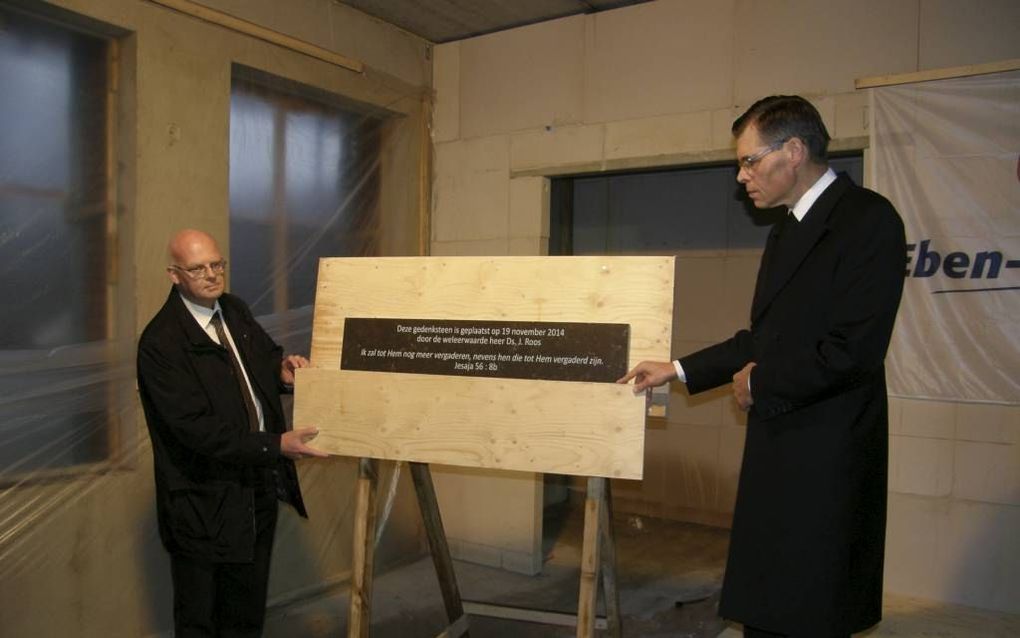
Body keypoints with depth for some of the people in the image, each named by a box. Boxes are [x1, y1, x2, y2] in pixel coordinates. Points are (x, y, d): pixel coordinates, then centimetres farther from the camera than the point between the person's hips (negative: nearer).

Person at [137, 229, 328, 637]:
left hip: (259, 484, 7)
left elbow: (265, 356, 18)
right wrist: (276, 445, -29)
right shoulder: (159, 343, -21)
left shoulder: (234, 310, 2)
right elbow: (197, 428, -25)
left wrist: (281, 371, -6)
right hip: (205, 501, -6)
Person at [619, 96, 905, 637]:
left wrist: (761, 384, -9)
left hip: (826, 456, -8)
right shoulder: (786, 232, 15)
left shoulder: (868, 218, -13)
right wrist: (679, 369, 16)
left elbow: (855, 349, -21)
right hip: (777, 446, 8)